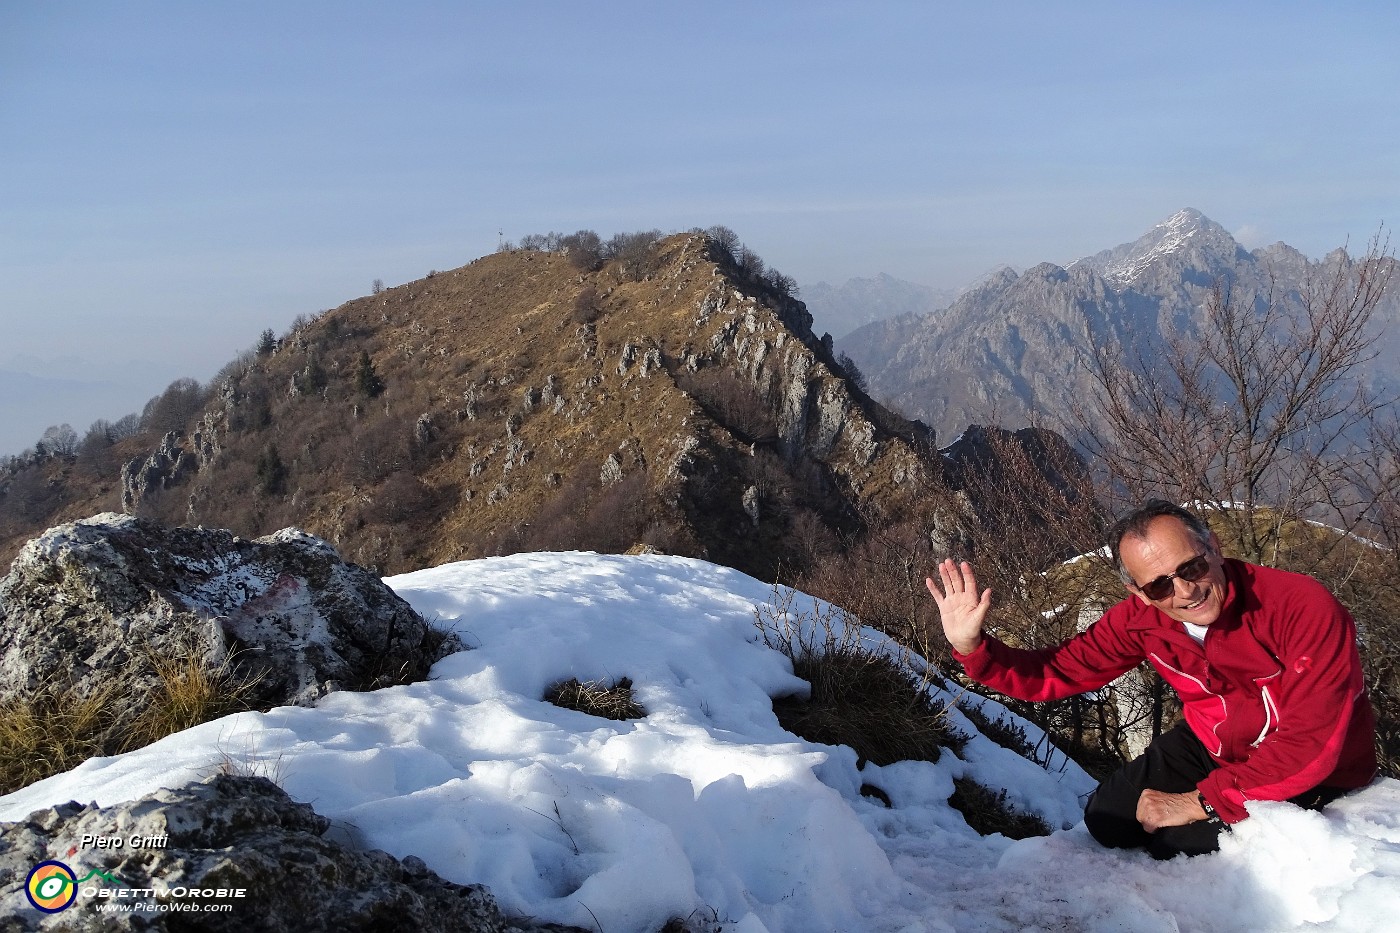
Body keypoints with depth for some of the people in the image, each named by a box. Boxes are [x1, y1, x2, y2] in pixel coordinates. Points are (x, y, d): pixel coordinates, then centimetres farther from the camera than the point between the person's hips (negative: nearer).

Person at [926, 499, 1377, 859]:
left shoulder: (1306, 608, -33)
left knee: (1180, 839, -20)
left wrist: (1201, 803, -26)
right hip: (1212, 744, 5)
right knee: (1107, 820, -2)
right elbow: (1053, 673, -11)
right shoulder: (1141, 619, -17)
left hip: (1314, 772, -5)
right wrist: (971, 646, -29)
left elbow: (1311, 744, -31)